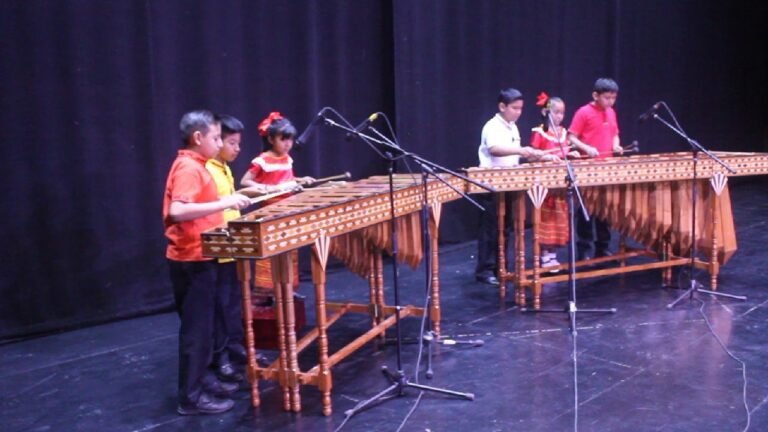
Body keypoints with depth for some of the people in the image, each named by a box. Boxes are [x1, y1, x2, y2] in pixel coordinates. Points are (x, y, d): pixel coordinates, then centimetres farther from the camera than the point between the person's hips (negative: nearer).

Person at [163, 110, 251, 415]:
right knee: (196, 328, -2)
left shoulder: (192, 166, 14)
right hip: (192, 260, -10)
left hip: (194, 257, 10)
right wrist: (223, 203, -32)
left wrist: (225, 202, 16)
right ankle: (191, 397, 6)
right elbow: (177, 211, -31)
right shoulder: (189, 168, -17)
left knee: (201, 324, 17)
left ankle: (203, 379, 29)